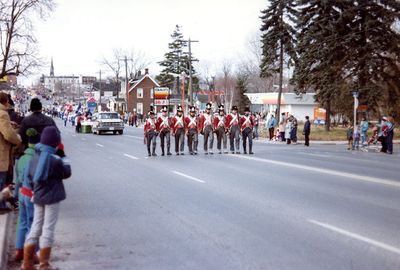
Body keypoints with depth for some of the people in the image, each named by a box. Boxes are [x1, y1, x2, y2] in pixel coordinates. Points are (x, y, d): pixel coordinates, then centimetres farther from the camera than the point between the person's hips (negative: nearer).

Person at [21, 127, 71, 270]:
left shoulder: (35, 157, 4)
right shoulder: (55, 159, -16)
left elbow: (28, 176, 8)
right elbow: (66, 173, -4)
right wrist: (63, 157, 3)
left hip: (37, 197, 7)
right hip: (52, 198, -6)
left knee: (35, 228, 14)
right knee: (48, 230, 2)